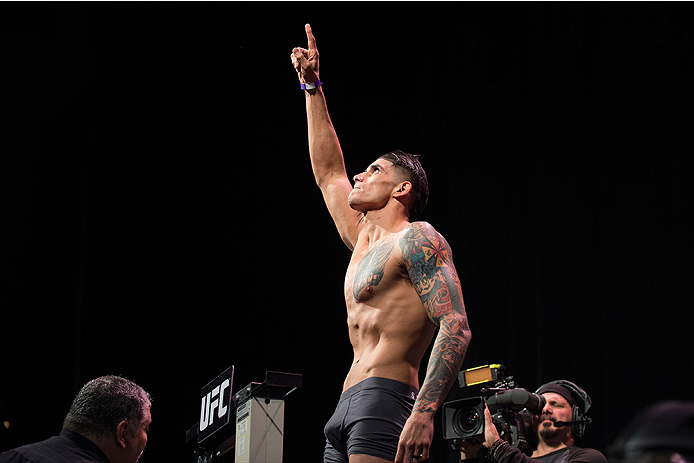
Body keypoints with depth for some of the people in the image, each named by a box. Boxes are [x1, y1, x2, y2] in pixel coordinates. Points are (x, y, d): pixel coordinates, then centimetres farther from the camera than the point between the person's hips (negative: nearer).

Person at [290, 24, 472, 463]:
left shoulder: (417, 239, -2)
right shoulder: (363, 241, 24)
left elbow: (456, 327, -13)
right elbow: (328, 173, 37)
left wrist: (424, 413, -26)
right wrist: (312, 85, 36)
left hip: (385, 400, -9)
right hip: (347, 410, 9)